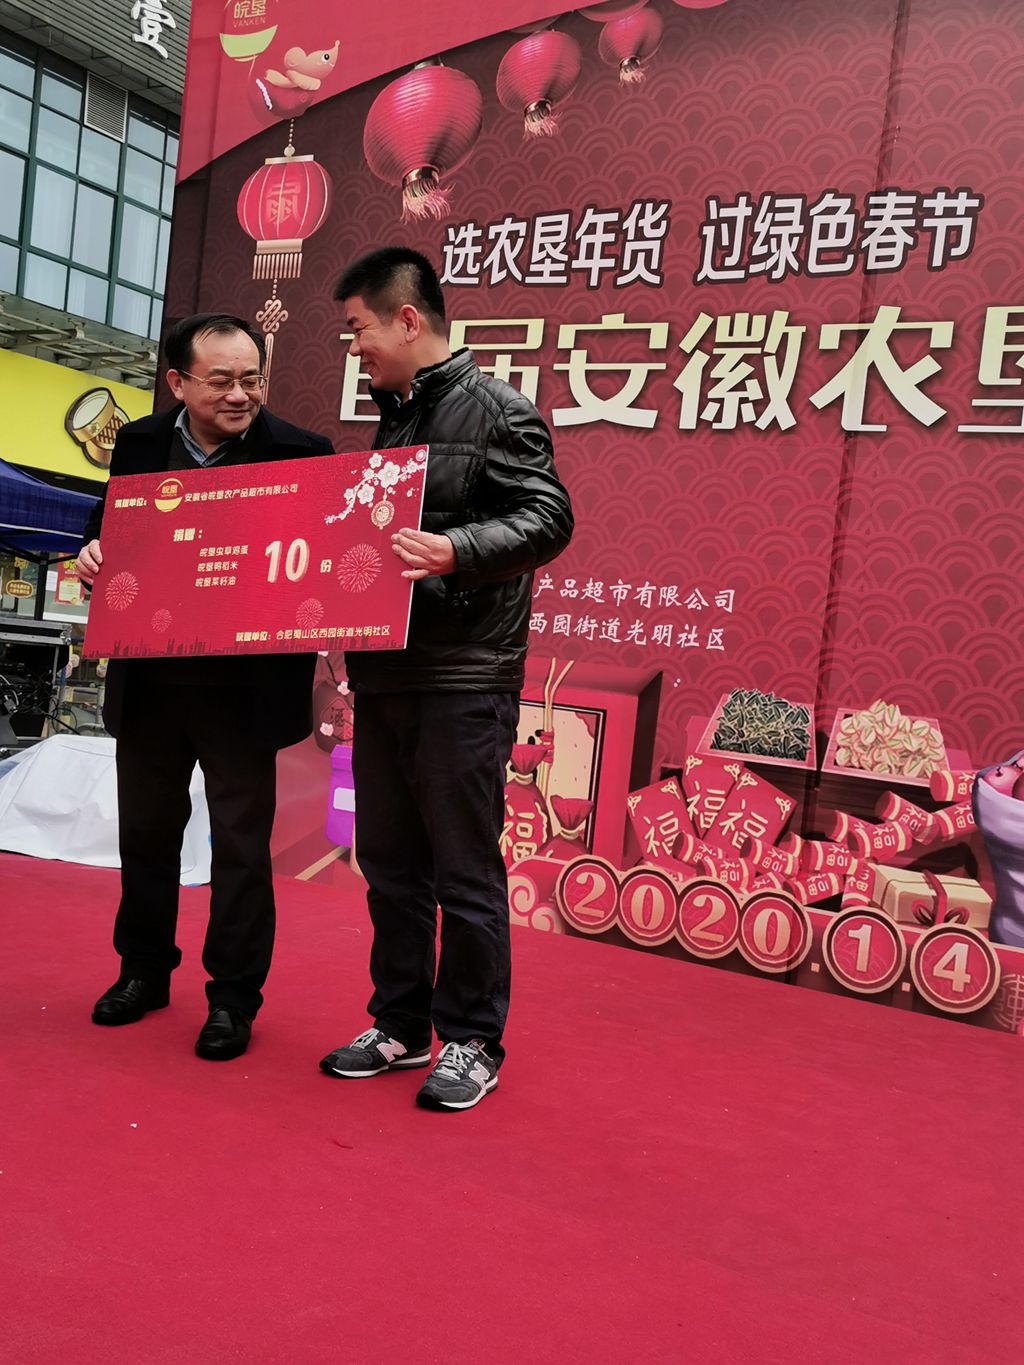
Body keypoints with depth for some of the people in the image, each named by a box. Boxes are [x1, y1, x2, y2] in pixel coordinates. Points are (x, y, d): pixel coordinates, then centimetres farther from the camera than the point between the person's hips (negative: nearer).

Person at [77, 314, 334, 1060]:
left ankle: (234, 997, 22)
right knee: (146, 829, 18)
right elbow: (108, 527, 13)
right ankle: (144, 970, 39)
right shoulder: (139, 444, 3)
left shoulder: (301, 452, -8)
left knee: (242, 842, 6)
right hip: (148, 681, 4)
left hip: (244, 688, -4)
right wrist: (94, 552, -8)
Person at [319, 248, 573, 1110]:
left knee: (465, 871, 0)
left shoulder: (497, 410, -4)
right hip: (383, 676, 8)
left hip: (464, 683, -8)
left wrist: (456, 549, -29)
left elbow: (547, 519, -15)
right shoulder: (394, 420, 20)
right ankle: (400, 1027, 26)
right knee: (390, 866, 13)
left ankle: (472, 1043, 14)